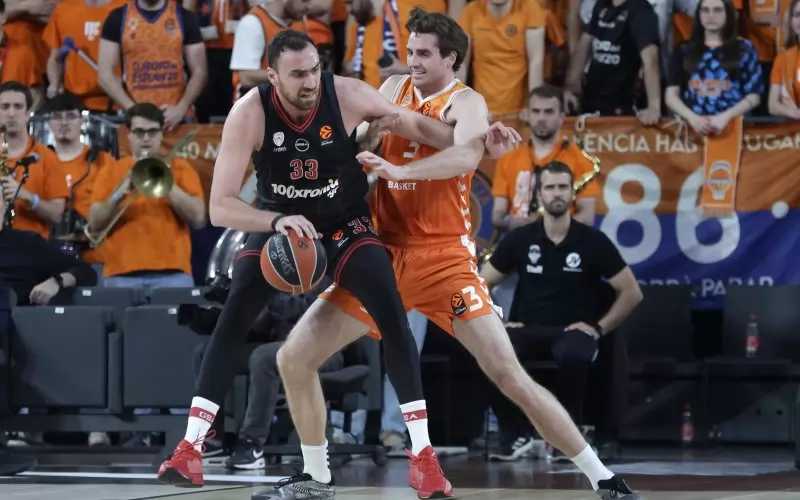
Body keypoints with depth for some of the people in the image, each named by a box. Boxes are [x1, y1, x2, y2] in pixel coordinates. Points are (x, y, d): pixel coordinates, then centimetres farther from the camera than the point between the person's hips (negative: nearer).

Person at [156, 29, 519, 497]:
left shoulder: (347, 95, -23)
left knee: (393, 317, -18)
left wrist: (480, 143, -16)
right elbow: (220, 207, -27)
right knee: (231, 322, -16)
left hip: (346, 223, 0)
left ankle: (423, 452, -13)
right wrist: (278, 221, -43)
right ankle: (191, 448, -11)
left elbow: (416, 125, -6)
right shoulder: (249, 114, -26)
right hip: (278, 223, 0)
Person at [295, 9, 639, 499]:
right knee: (294, 357, 0)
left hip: (444, 258, -6)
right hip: (386, 252, 6)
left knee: (509, 374, -12)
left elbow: (464, 157, -30)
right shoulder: (394, 89, 10)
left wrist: (399, 170, -43)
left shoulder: (466, 103, -9)